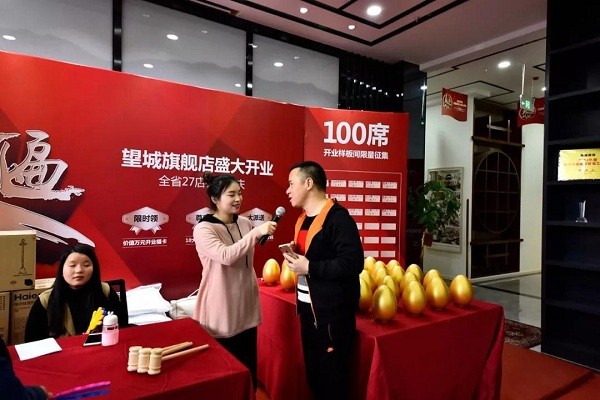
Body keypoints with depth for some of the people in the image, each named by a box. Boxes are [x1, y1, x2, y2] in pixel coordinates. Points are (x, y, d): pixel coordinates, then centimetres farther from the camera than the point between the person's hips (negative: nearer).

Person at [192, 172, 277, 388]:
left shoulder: (245, 223, 3)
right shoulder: (203, 229, -14)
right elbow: (226, 256, -32)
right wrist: (256, 232, -36)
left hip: (247, 307, 6)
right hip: (221, 313, -5)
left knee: (249, 368, 17)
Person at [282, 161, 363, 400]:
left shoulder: (337, 217, -18)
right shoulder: (303, 219, 11)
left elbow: (353, 263, -27)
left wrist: (309, 267, -23)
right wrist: (295, 255, 1)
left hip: (333, 312, -9)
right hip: (308, 308, 9)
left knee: (333, 377, 8)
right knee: (313, 373, 22)